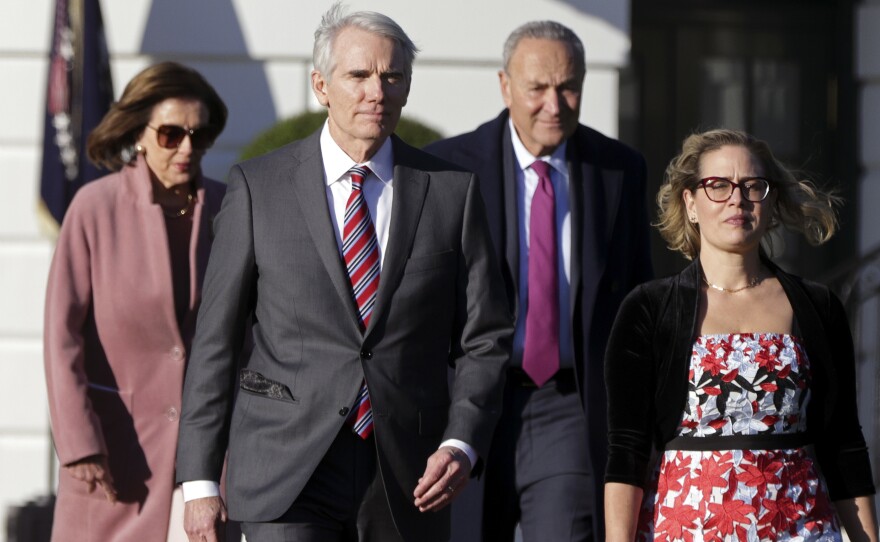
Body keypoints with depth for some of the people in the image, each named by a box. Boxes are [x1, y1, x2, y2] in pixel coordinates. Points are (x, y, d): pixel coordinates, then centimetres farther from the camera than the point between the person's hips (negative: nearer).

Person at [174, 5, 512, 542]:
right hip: (288, 475, -2)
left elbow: (484, 340, 7)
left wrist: (462, 445, -9)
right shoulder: (259, 187, 1)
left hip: (406, 480, 3)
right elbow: (215, 341, 3)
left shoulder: (452, 190, 5)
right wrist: (200, 478, -1)